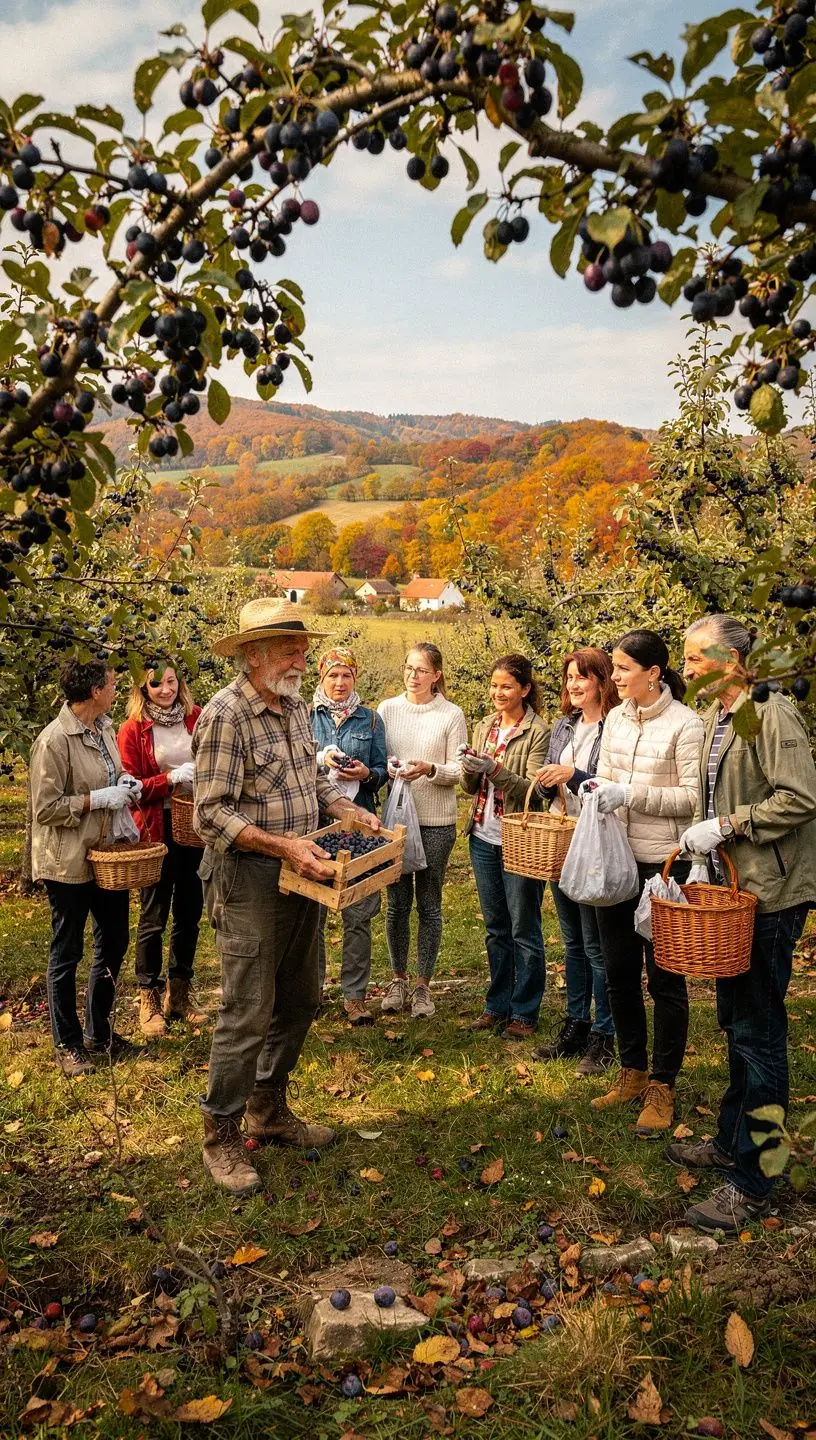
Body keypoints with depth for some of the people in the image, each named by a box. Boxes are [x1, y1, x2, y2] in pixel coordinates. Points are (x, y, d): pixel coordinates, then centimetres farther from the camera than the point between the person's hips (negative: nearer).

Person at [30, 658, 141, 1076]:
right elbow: (46, 807, -18)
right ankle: (68, 1044, 24)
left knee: (113, 943, 16)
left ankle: (98, 1031, 34)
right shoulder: (54, 740, -19)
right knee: (67, 952, 8)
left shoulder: (104, 730, 4)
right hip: (69, 863, -8)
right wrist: (98, 799, -21)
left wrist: (123, 783, 0)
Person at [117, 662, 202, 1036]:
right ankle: (149, 997, 18)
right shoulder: (132, 730, -3)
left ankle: (179, 992, 26)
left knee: (189, 911, 11)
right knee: (154, 916, 4)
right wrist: (170, 778, -20)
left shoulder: (197, 718, 3)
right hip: (157, 830, -3)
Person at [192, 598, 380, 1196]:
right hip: (248, 878, -8)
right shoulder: (226, 714, -17)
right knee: (248, 1012, -2)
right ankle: (222, 1136, 15)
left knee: (299, 1000, 16)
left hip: (300, 874, 8)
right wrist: (283, 845, -28)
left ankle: (269, 1111, 34)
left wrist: (353, 812, 5)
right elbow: (214, 814, -21)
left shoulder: (297, 707, 9)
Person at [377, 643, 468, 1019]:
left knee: (429, 904, 6)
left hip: (435, 822, -2)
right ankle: (399, 978, 26)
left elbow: (458, 771, -4)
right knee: (397, 903, 9)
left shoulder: (451, 715, -3)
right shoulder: (388, 709, 4)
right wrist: (387, 769, -14)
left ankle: (423, 984, 19)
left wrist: (429, 769, -22)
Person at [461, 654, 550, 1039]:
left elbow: (534, 788, -16)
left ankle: (524, 1012, 14)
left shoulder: (537, 732, -10)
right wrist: (469, 770, -11)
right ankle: (497, 1005, 27)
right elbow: (471, 787, 11)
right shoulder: (485, 727, 10)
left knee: (524, 930, 3)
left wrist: (494, 769, -27)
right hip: (483, 838, 6)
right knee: (496, 928, 16)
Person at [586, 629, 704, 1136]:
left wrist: (630, 795, -22)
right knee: (619, 970, 14)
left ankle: (662, 1086, 18)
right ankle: (633, 1072, 31)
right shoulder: (616, 718, 8)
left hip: (664, 864, -6)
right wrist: (598, 789, -5)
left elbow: (694, 797, -14)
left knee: (665, 976, 4)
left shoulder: (685, 724, -12)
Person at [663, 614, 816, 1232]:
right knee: (736, 1023, 19)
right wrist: (703, 852, 13)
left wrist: (725, 825, -22)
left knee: (759, 1033, -2)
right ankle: (731, 1140, 35)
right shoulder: (717, 714, 11)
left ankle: (751, 1183, 8)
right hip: (734, 886, 9)